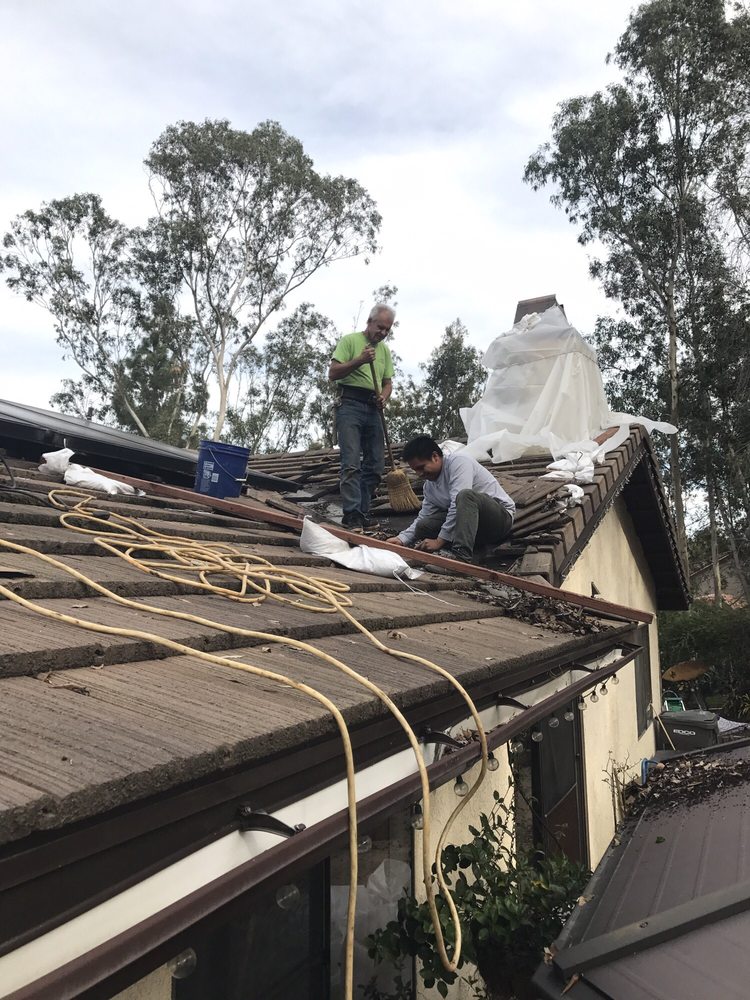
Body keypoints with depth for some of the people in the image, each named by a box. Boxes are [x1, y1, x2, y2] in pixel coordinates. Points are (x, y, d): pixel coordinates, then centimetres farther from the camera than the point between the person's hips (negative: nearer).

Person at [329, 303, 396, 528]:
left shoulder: (385, 349, 20)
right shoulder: (350, 340, 1)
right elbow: (333, 373, -6)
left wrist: (384, 396, 0)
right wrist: (359, 360, -17)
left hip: (373, 409, 7)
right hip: (350, 405, -7)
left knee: (375, 465, 4)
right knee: (352, 462, -15)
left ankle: (362, 513, 10)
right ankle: (352, 514, -17)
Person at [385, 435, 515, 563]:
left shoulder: (458, 461, -16)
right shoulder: (429, 485, 9)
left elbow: (458, 503, -26)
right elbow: (424, 517, 12)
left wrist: (439, 541, -25)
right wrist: (402, 539, -5)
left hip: (502, 516, -7)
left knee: (466, 495, -36)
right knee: (423, 526, -8)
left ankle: (461, 554, -42)